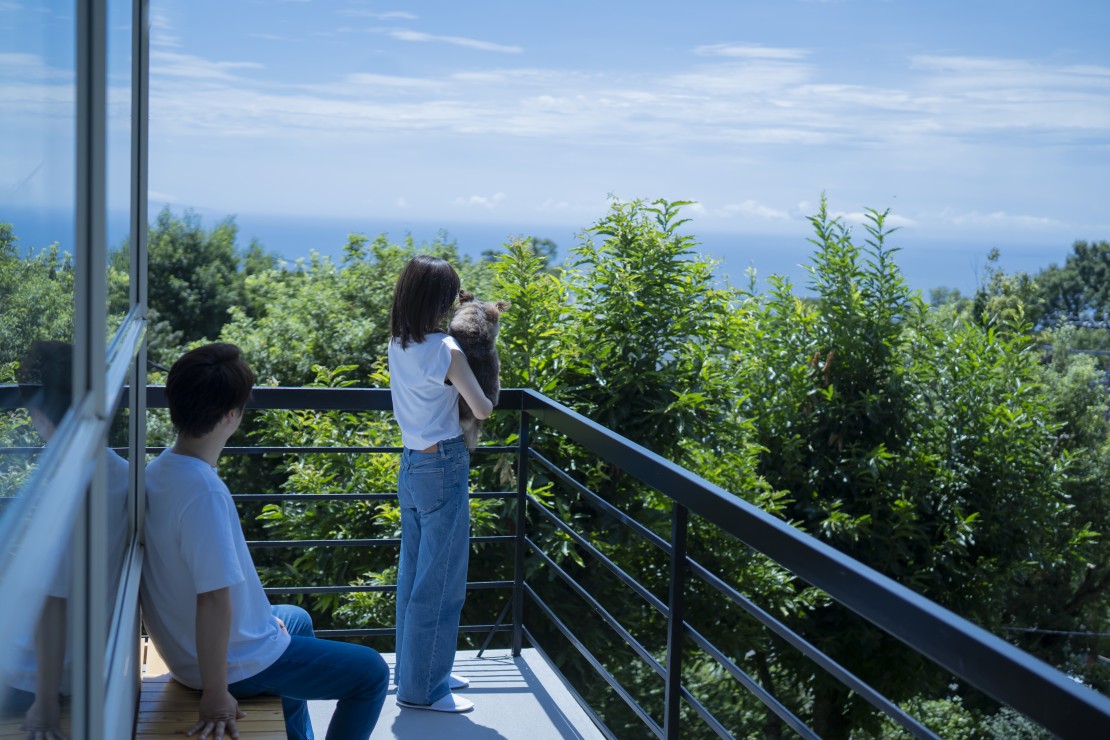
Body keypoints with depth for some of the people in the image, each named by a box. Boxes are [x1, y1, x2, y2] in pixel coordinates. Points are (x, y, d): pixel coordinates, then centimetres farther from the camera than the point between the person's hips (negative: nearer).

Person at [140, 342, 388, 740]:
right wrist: (216, 695, -25)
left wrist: (261, 616, 16)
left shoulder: (158, 471, -3)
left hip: (183, 646, 9)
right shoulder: (204, 492, -32)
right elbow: (214, 600, -33)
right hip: (235, 663, -9)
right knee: (371, 672, 6)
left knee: (298, 620, 37)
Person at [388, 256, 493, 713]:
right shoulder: (446, 351, -19)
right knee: (440, 583, 2)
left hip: (411, 465, 8)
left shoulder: (397, 345, 3)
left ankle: (416, 671, 30)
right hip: (443, 468, -8)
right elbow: (482, 410, -10)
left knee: (415, 575, 18)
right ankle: (422, 689, 10)